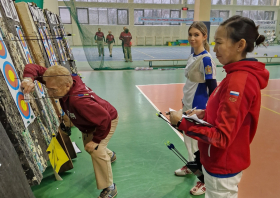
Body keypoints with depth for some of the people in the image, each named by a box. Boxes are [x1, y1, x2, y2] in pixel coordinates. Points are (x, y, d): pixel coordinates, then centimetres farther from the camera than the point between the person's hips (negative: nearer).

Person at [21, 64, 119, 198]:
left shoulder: (80, 100, -48)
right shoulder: (65, 80, -26)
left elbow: (105, 120, -44)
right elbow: (34, 68, -19)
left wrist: (96, 140, -29)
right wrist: (29, 78, -43)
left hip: (107, 120, -8)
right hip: (89, 123, 9)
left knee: (96, 150, -23)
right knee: (89, 148, 25)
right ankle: (110, 156, 59)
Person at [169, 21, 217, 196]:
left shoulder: (206, 59, -19)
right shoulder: (192, 57, 6)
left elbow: (212, 88, -19)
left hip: (200, 108, -8)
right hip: (189, 105, 8)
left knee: (199, 143, 4)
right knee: (190, 139, 21)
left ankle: (205, 181, 24)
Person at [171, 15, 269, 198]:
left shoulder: (238, 81, -27)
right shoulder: (240, 75, 2)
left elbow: (221, 137, -27)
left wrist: (182, 123, -22)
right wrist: (205, 114, -1)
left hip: (222, 168, -9)